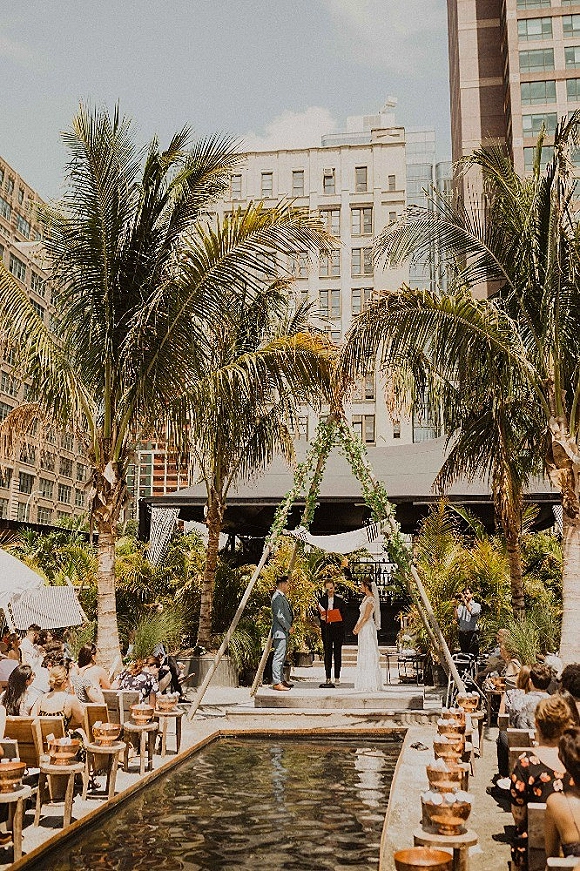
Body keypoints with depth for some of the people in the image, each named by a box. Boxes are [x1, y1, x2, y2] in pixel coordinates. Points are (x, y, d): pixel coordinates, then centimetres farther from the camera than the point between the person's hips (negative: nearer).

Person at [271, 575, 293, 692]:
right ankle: (276, 682, -12)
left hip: (284, 631, 11)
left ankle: (281, 680, 22)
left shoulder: (282, 597, 18)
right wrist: (288, 627, -13)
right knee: (278, 657, -11)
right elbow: (279, 615, -21)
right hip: (280, 631, -11)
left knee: (282, 657, 15)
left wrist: (288, 627, 16)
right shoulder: (277, 597, -15)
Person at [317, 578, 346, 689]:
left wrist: (336, 618, -15)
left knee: (337, 652, 1)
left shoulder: (340, 599, 4)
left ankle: (337, 677, 5)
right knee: (327, 652, 2)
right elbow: (319, 614, 10)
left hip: (338, 629, -2)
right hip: (326, 629, 2)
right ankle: (328, 678, 6)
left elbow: (344, 614, 2)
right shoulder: (322, 599, 9)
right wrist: (321, 618, -11)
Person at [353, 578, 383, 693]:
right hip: (363, 628, 10)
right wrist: (356, 627, 11)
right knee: (363, 655, 11)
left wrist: (358, 628, -14)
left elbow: (366, 616, -18)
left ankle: (370, 683, -3)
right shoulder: (366, 598, 15)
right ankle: (365, 683, 16)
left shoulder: (371, 599, -14)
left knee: (368, 654, -6)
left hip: (368, 628, -10)